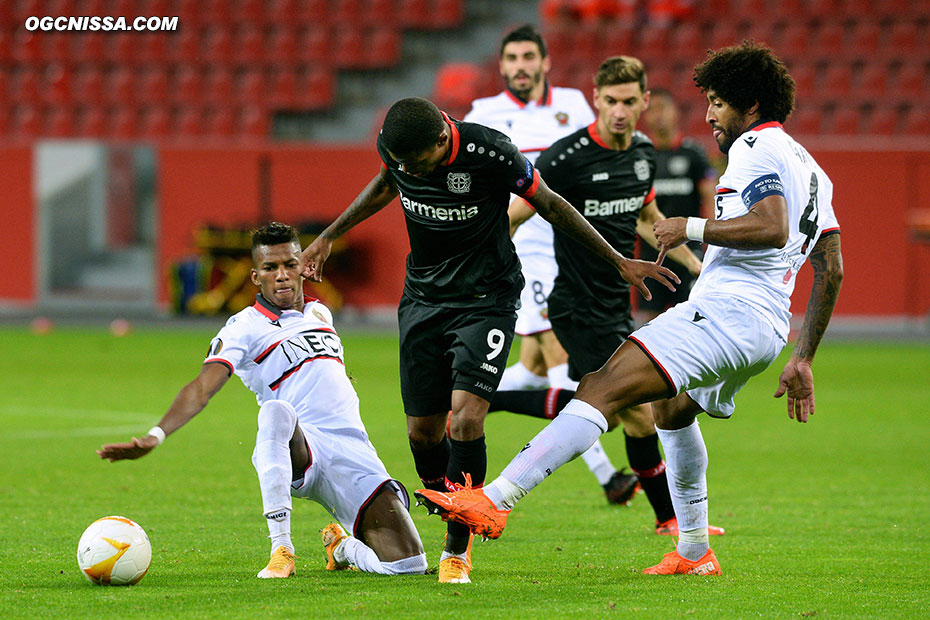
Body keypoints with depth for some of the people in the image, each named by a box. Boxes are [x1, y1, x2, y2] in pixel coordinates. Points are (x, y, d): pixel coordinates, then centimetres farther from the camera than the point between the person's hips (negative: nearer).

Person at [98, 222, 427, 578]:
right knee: (275, 411, -42)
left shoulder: (320, 313, 21)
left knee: (407, 565, -13)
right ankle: (281, 550, -33)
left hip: (352, 451, 5)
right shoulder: (244, 328, 2)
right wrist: (156, 436, -25)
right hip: (298, 451, -5)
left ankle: (342, 546, 23)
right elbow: (202, 388, -11)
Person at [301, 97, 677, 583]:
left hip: (486, 300, -4)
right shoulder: (393, 145, -12)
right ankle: (450, 519, 28)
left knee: (466, 416, -20)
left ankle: (456, 550, -7)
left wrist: (619, 261, -3)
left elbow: (550, 206, -9)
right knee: (422, 429, 2)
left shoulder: (490, 153, -25)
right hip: (423, 299, 5)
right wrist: (330, 236, 22)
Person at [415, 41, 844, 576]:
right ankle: (695, 553, 39)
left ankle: (492, 501, -37)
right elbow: (832, 272, 24)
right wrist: (802, 361, 27)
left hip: (726, 308, -11)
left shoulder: (756, 147, -4)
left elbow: (772, 228, -23)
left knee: (603, 389, -22)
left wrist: (693, 228, -13)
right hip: (767, 329, 11)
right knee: (673, 407, 36)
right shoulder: (810, 168, 24)